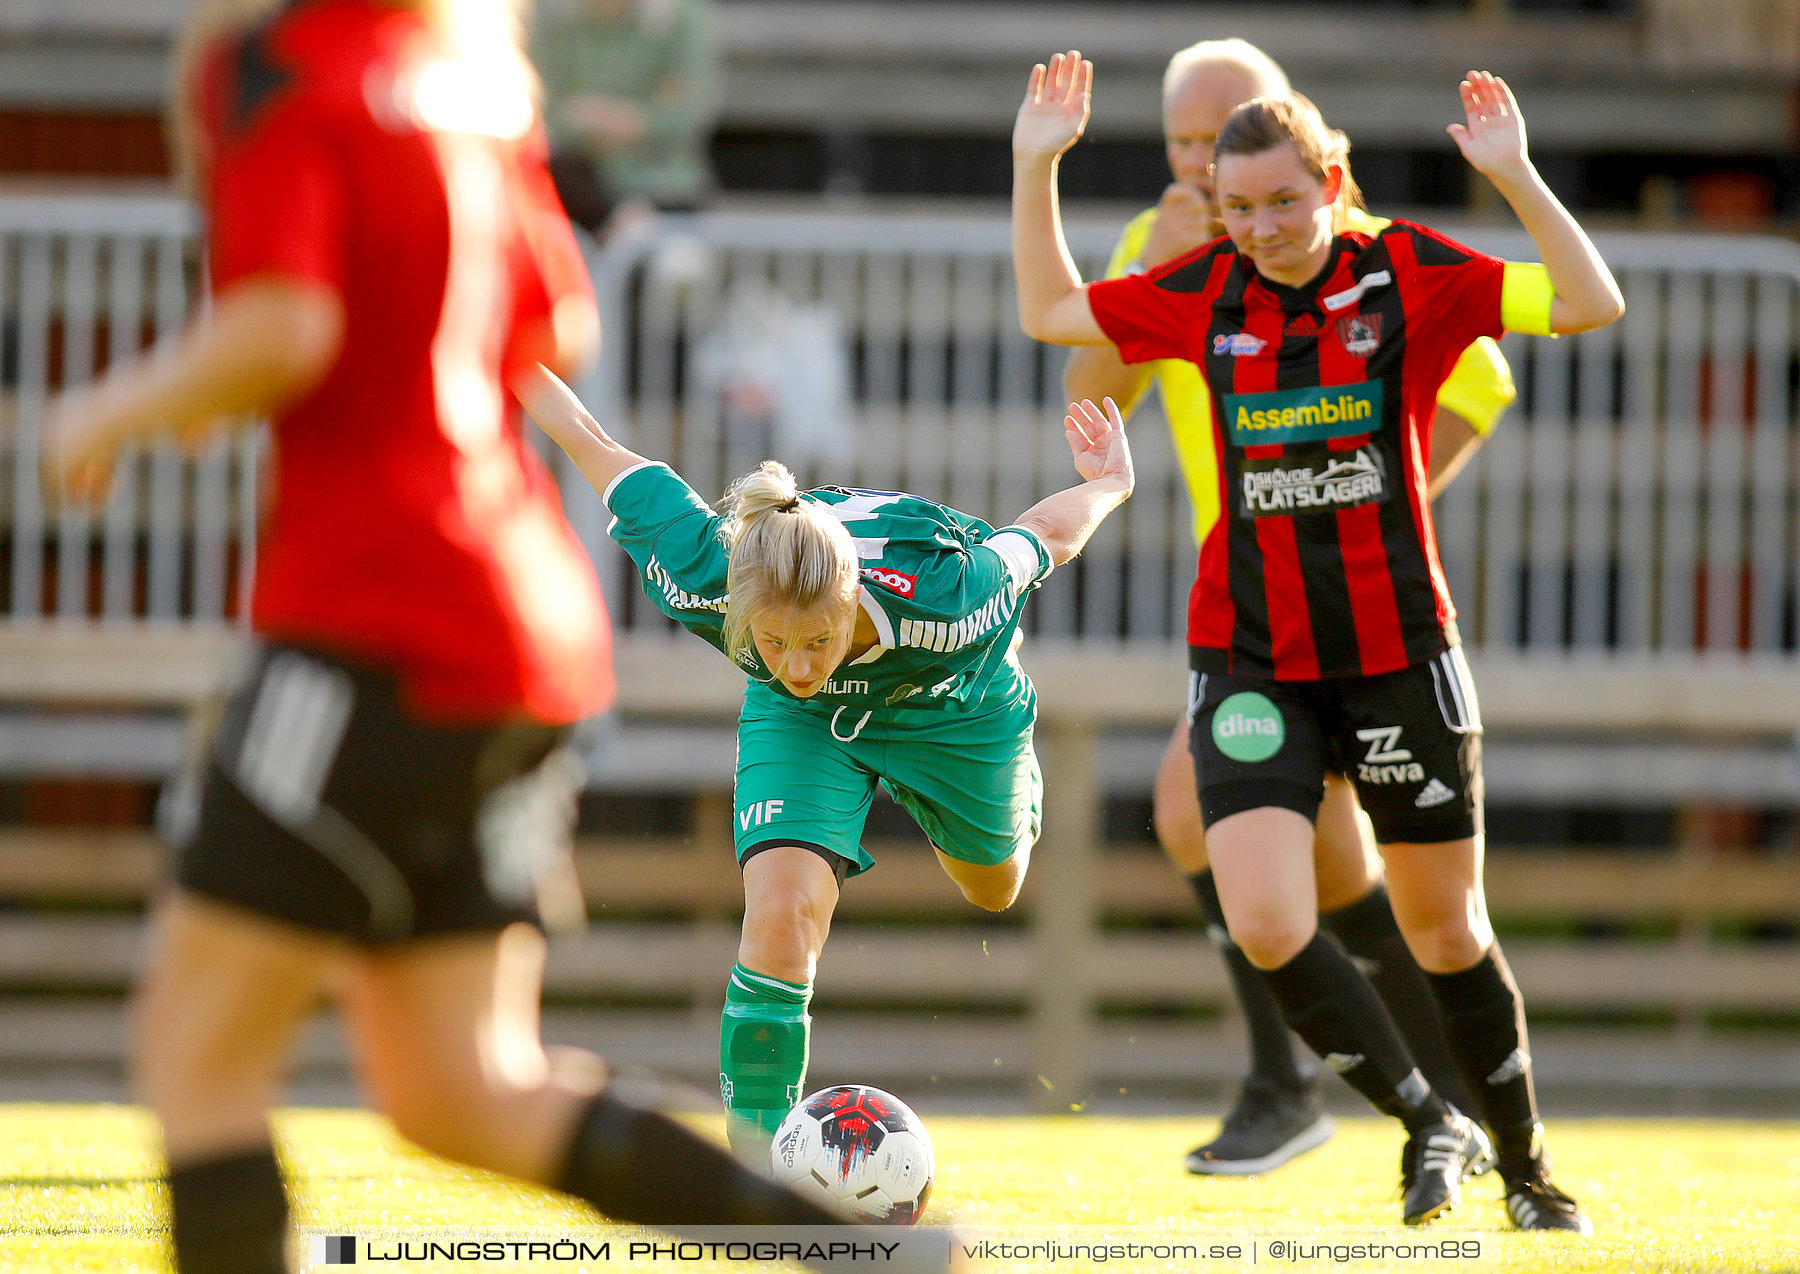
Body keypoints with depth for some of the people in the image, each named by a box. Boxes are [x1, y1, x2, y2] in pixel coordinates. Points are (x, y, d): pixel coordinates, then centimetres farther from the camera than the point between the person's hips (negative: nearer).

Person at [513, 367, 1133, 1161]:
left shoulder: (945, 599, -45)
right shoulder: (701, 582, -41)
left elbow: (1043, 533, -22)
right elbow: (604, 458, -25)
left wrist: (1109, 485, -1)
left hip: (951, 708, 0)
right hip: (802, 728, 0)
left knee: (992, 890, 26)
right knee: (780, 917, -22)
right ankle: (755, 1156, -10)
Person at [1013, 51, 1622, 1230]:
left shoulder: (1410, 273, -5)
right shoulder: (1203, 293, 3)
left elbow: (1590, 304, -13)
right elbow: (1052, 312, 15)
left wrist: (1516, 176, -25)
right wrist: (1037, 167, 4)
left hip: (1400, 654, -2)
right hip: (1252, 664, 2)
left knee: (1445, 928, 8)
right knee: (1265, 923, -16)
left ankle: (1526, 1167, 27)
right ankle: (1429, 1125, 3)